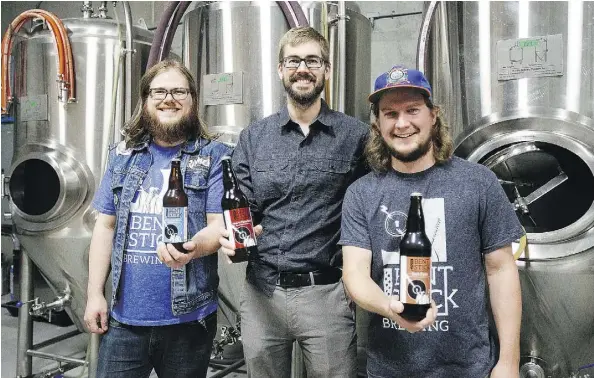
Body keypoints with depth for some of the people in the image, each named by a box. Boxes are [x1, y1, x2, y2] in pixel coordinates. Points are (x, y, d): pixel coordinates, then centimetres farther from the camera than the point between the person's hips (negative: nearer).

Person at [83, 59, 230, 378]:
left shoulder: (213, 157, -2)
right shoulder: (122, 155, 9)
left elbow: (220, 224, -8)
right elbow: (106, 226, 9)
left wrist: (193, 247, -30)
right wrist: (95, 294, 5)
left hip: (188, 317, -2)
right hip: (124, 316, 3)